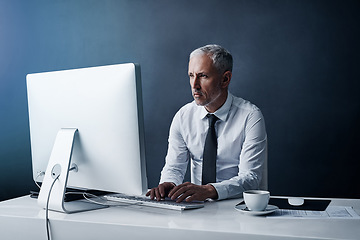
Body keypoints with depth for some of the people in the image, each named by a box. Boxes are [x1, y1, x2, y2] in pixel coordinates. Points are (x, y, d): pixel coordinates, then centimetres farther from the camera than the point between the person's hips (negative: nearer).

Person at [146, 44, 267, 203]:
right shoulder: (183, 116, 1)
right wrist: (168, 184, -22)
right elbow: (174, 167, 3)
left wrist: (208, 190, -34)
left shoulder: (251, 117, -11)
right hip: (195, 203, 3)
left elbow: (250, 177, -18)